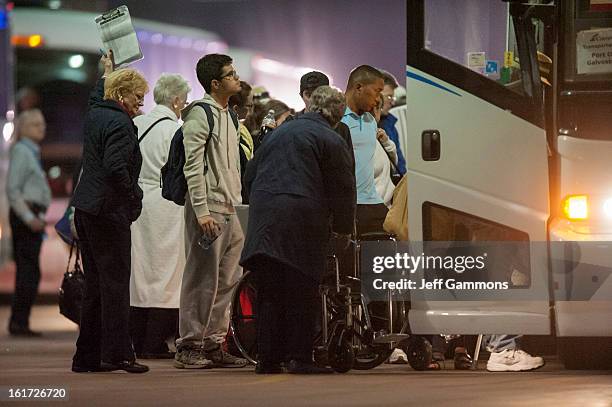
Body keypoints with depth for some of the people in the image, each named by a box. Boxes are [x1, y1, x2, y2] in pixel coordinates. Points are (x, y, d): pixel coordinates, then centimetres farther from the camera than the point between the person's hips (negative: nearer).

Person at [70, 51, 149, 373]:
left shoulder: (94, 114, 13)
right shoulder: (120, 124, -14)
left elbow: (97, 96, 39)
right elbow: (115, 167, -25)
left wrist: (107, 73, 52)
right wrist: (134, 197, -13)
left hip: (85, 209, 9)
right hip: (109, 211, -9)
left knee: (95, 284, 12)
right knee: (115, 283, -7)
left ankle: (87, 356, 13)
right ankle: (117, 354, -8)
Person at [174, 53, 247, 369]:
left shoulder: (228, 115, 18)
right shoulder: (200, 113, -10)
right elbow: (193, 166, -15)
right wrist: (202, 212, -20)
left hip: (231, 211, 9)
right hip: (209, 209, -9)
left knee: (227, 280, 9)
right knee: (202, 279, -6)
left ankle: (213, 344, 15)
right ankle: (189, 346, -1)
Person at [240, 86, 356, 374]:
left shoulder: (280, 133, 20)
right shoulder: (330, 140, 1)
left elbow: (250, 174, 24)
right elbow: (343, 189, 0)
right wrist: (343, 230, 11)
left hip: (264, 217, 5)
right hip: (301, 218, -5)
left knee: (269, 293, 7)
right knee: (301, 293, -1)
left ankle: (268, 358, 6)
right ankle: (299, 356, -4)